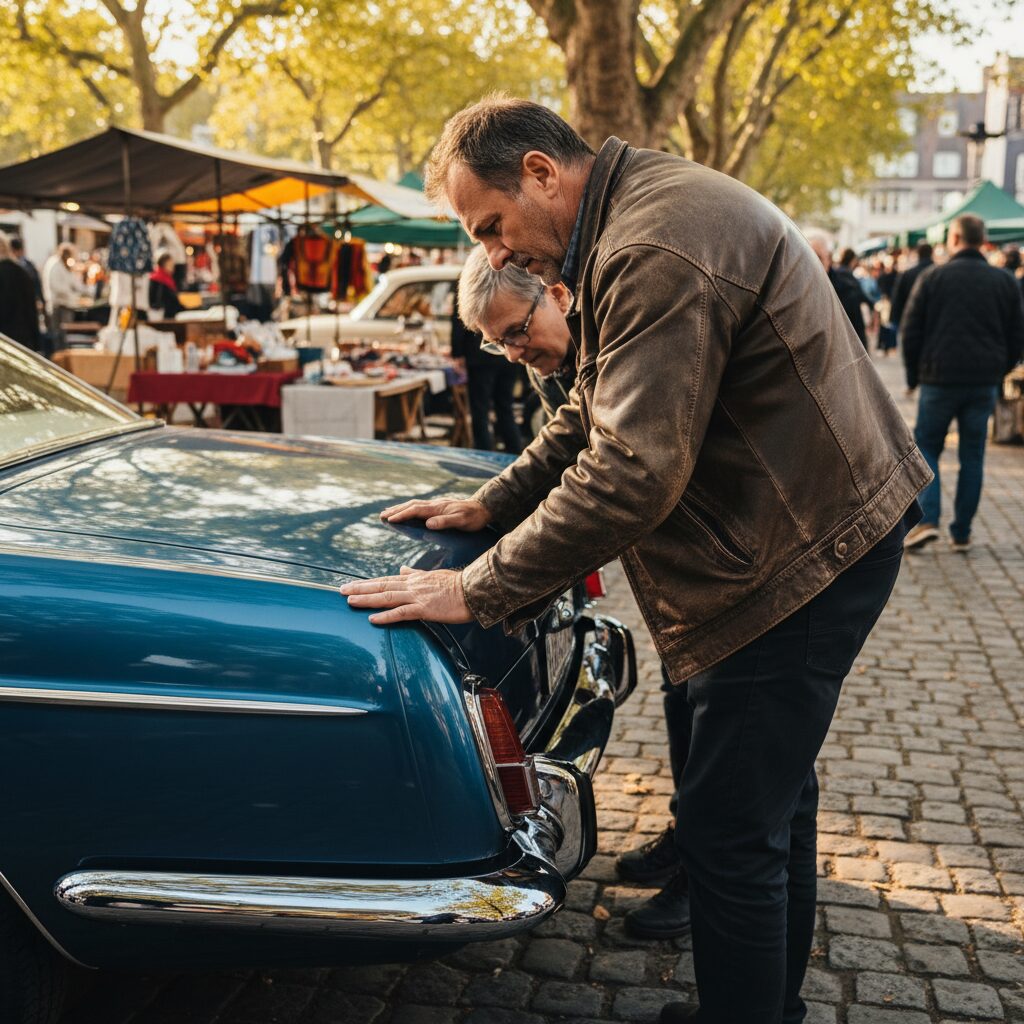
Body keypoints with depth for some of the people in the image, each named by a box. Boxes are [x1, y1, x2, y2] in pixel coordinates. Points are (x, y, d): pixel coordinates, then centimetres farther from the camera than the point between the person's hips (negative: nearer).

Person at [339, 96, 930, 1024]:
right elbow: (598, 413, 18)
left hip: (803, 553, -11)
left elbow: (632, 473, -30)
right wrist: (492, 504, 10)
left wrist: (479, 591, -24)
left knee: (731, 829, -3)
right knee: (773, 791, 22)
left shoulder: (659, 250, -24)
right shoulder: (632, 220, 11)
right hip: (813, 531, 11)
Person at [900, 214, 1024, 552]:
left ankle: (927, 520, -7)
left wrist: (913, 376, 9)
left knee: (926, 448, 9)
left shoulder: (932, 277, -3)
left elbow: (911, 331, -2)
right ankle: (962, 533, 10)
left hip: (940, 380, -2)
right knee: (972, 457, 9)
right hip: (985, 384, 3)